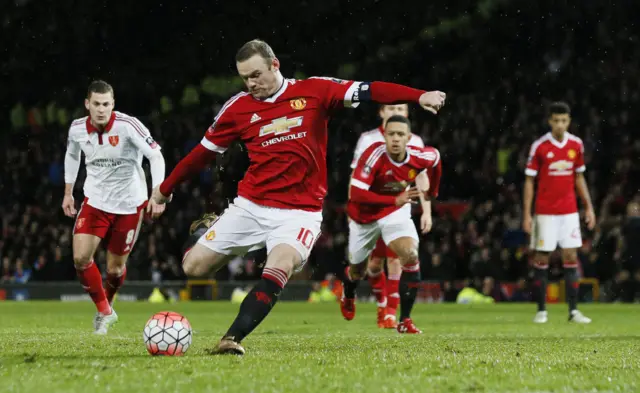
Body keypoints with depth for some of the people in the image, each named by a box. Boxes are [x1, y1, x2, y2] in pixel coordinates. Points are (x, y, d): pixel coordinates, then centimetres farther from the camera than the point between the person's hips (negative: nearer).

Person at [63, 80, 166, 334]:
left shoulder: (127, 125, -20)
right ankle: (104, 312, 5)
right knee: (80, 257, -15)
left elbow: (155, 156, -18)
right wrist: (68, 192, 16)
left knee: (114, 269, 4)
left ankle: (107, 304, 38)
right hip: (95, 201, 3)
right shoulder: (77, 129, -6)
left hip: (129, 204, -3)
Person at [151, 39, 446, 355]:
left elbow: (369, 91, -11)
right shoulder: (238, 107, 4)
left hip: (300, 212, -3)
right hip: (250, 206, 3)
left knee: (279, 268, -29)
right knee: (194, 267, 0)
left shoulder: (315, 91, -2)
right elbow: (204, 152, 15)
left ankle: (232, 339, -28)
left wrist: (419, 96, -24)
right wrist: (166, 189, 22)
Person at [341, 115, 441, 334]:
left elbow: (435, 159, 6)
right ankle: (348, 295, 56)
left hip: (395, 213, 2)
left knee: (411, 256, -24)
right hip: (365, 216, -2)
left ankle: (405, 321, -15)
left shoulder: (419, 157, -20)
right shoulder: (374, 155, -32)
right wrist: (396, 200, -38)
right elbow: (356, 194, -36)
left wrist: (430, 196, 16)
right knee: (357, 271, 16)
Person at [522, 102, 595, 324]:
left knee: (571, 257, -1)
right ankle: (541, 310, 8)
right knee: (541, 259, 0)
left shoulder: (576, 145, 3)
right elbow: (529, 181, -2)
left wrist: (589, 207, 9)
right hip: (545, 212, -3)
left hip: (569, 211, 3)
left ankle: (573, 310, 2)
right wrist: (526, 214, -6)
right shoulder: (539, 146, -6)